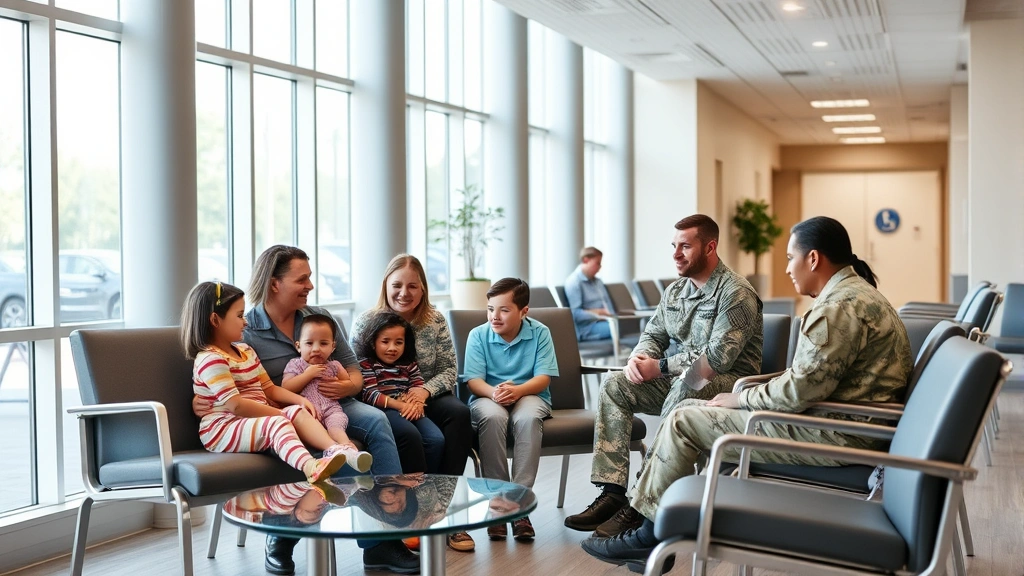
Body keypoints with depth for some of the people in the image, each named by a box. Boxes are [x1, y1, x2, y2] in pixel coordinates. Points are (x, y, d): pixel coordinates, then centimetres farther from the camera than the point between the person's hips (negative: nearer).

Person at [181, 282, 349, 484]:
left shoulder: (245, 351, 18)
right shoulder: (210, 360, -13)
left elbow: (268, 388, 18)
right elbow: (235, 405, -21)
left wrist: (300, 400, 0)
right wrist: (280, 414, -19)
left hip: (258, 420, 9)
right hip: (222, 429, -9)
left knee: (298, 412, -14)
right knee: (277, 423, -32)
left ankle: (335, 450, -38)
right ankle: (311, 467, -60)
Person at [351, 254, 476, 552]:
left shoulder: (435, 321, 6)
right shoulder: (366, 322, -1)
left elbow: (449, 370, 4)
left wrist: (425, 390, -18)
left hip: (428, 397, 3)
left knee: (459, 413, -30)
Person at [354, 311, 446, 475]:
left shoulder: (408, 364, 22)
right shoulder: (366, 364, 3)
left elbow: (418, 386, 12)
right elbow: (370, 394, -9)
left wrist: (416, 403, -13)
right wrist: (399, 405, -18)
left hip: (410, 410, 6)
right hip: (384, 410, -6)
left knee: (437, 440, -18)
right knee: (412, 434, -33)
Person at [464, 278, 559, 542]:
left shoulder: (540, 333, -3)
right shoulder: (478, 335, -1)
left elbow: (543, 377, -10)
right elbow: (474, 380, -8)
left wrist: (518, 390, -30)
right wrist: (493, 391, -31)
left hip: (529, 396, 0)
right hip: (488, 397, 0)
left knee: (528, 418, -37)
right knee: (492, 416, -37)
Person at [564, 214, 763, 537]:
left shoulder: (735, 293, -14)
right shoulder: (676, 290, 12)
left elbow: (718, 358, -23)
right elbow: (653, 335, 16)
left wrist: (659, 367, -19)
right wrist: (637, 359, -9)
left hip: (729, 383, -8)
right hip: (678, 380, 8)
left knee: (685, 386, -39)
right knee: (614, 386, -11)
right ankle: (612, 493, -20)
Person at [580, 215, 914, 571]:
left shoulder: (841, 306, -18)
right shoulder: (855, 292, 16)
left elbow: (799, 391, -24)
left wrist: (740, 399, -7)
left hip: (835, 434, -11)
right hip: (846, 422, 11)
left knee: (683, 421, -7)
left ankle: (650, 535, 6)